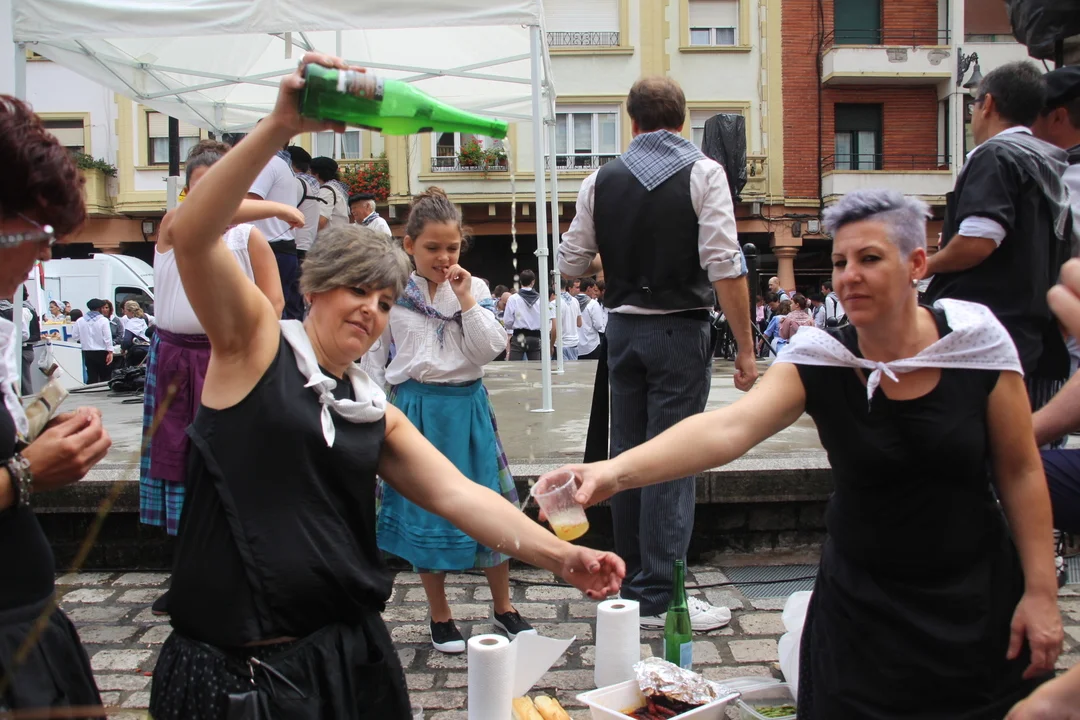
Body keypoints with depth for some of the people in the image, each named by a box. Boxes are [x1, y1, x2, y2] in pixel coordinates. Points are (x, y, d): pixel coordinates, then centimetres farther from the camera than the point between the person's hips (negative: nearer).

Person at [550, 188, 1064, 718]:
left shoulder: (977, 341, -12)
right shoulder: (818, 362, -15)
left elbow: (1019, 471, -4)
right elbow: (729, 426, -32)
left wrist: (1041, 591, -4)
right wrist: (616, 471, -47)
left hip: (978, 600, 1)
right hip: (863, 603, -1)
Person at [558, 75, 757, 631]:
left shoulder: (602, 180, 5)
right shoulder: (703, 173, -6)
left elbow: (571, 265, 8)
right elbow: (725, 267, -14)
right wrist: (745, 349, -11)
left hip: (623, 328, 4)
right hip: (681, 330, -4)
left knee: (626, 453, 13)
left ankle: (630, 581, 24)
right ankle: (657, 598, 5)